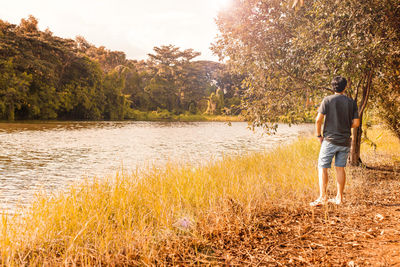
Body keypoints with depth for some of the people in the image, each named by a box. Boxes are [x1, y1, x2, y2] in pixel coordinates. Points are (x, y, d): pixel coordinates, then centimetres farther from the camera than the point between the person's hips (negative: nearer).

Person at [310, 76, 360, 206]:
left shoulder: (327, 100, -5)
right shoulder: (351, 102, 4)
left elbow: (319, 119, -11)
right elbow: (356, 123, 2)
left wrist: (319, 135, 1)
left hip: (330, 140, -4)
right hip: (345, 141, 4)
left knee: (322, 167, 1)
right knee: (340, 168, 11)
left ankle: (322, 197, -6)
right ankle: (339, 197, 15)